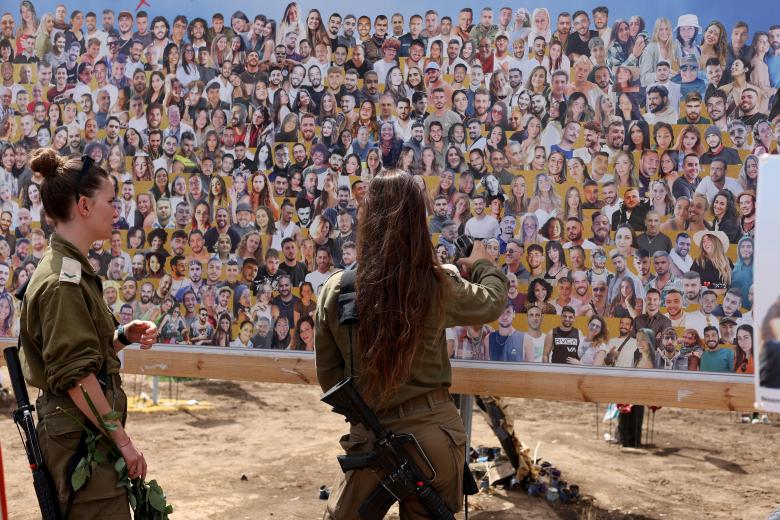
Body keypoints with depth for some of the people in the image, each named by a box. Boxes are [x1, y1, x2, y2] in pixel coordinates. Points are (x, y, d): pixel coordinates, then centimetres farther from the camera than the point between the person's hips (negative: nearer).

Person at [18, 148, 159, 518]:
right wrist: (122, 440, -19)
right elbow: (76, 375, -22)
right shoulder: (62, 281, -18)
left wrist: (124, 336, 1)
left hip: (82, 430, 10)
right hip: (79, 435, -10)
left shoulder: (74, 269, 12)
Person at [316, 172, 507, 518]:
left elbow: (328, 377, 3)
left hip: (371, 438, 0)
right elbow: (493, 302, 13)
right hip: (435, 431, 0)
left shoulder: (335, 291, -8)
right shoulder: (438, 287, -9)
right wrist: (483, 265, 33)